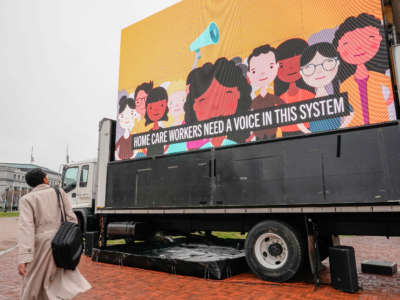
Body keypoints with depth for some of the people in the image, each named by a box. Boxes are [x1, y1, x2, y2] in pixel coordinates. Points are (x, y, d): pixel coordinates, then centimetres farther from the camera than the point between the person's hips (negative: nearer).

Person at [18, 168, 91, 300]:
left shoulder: (27, 199, -2)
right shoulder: (59, 192, 4)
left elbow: (26, 227, -15)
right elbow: (70, 217, 0)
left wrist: (23, 258, -20)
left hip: (40, 245, -1)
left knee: (33, 282, 18)